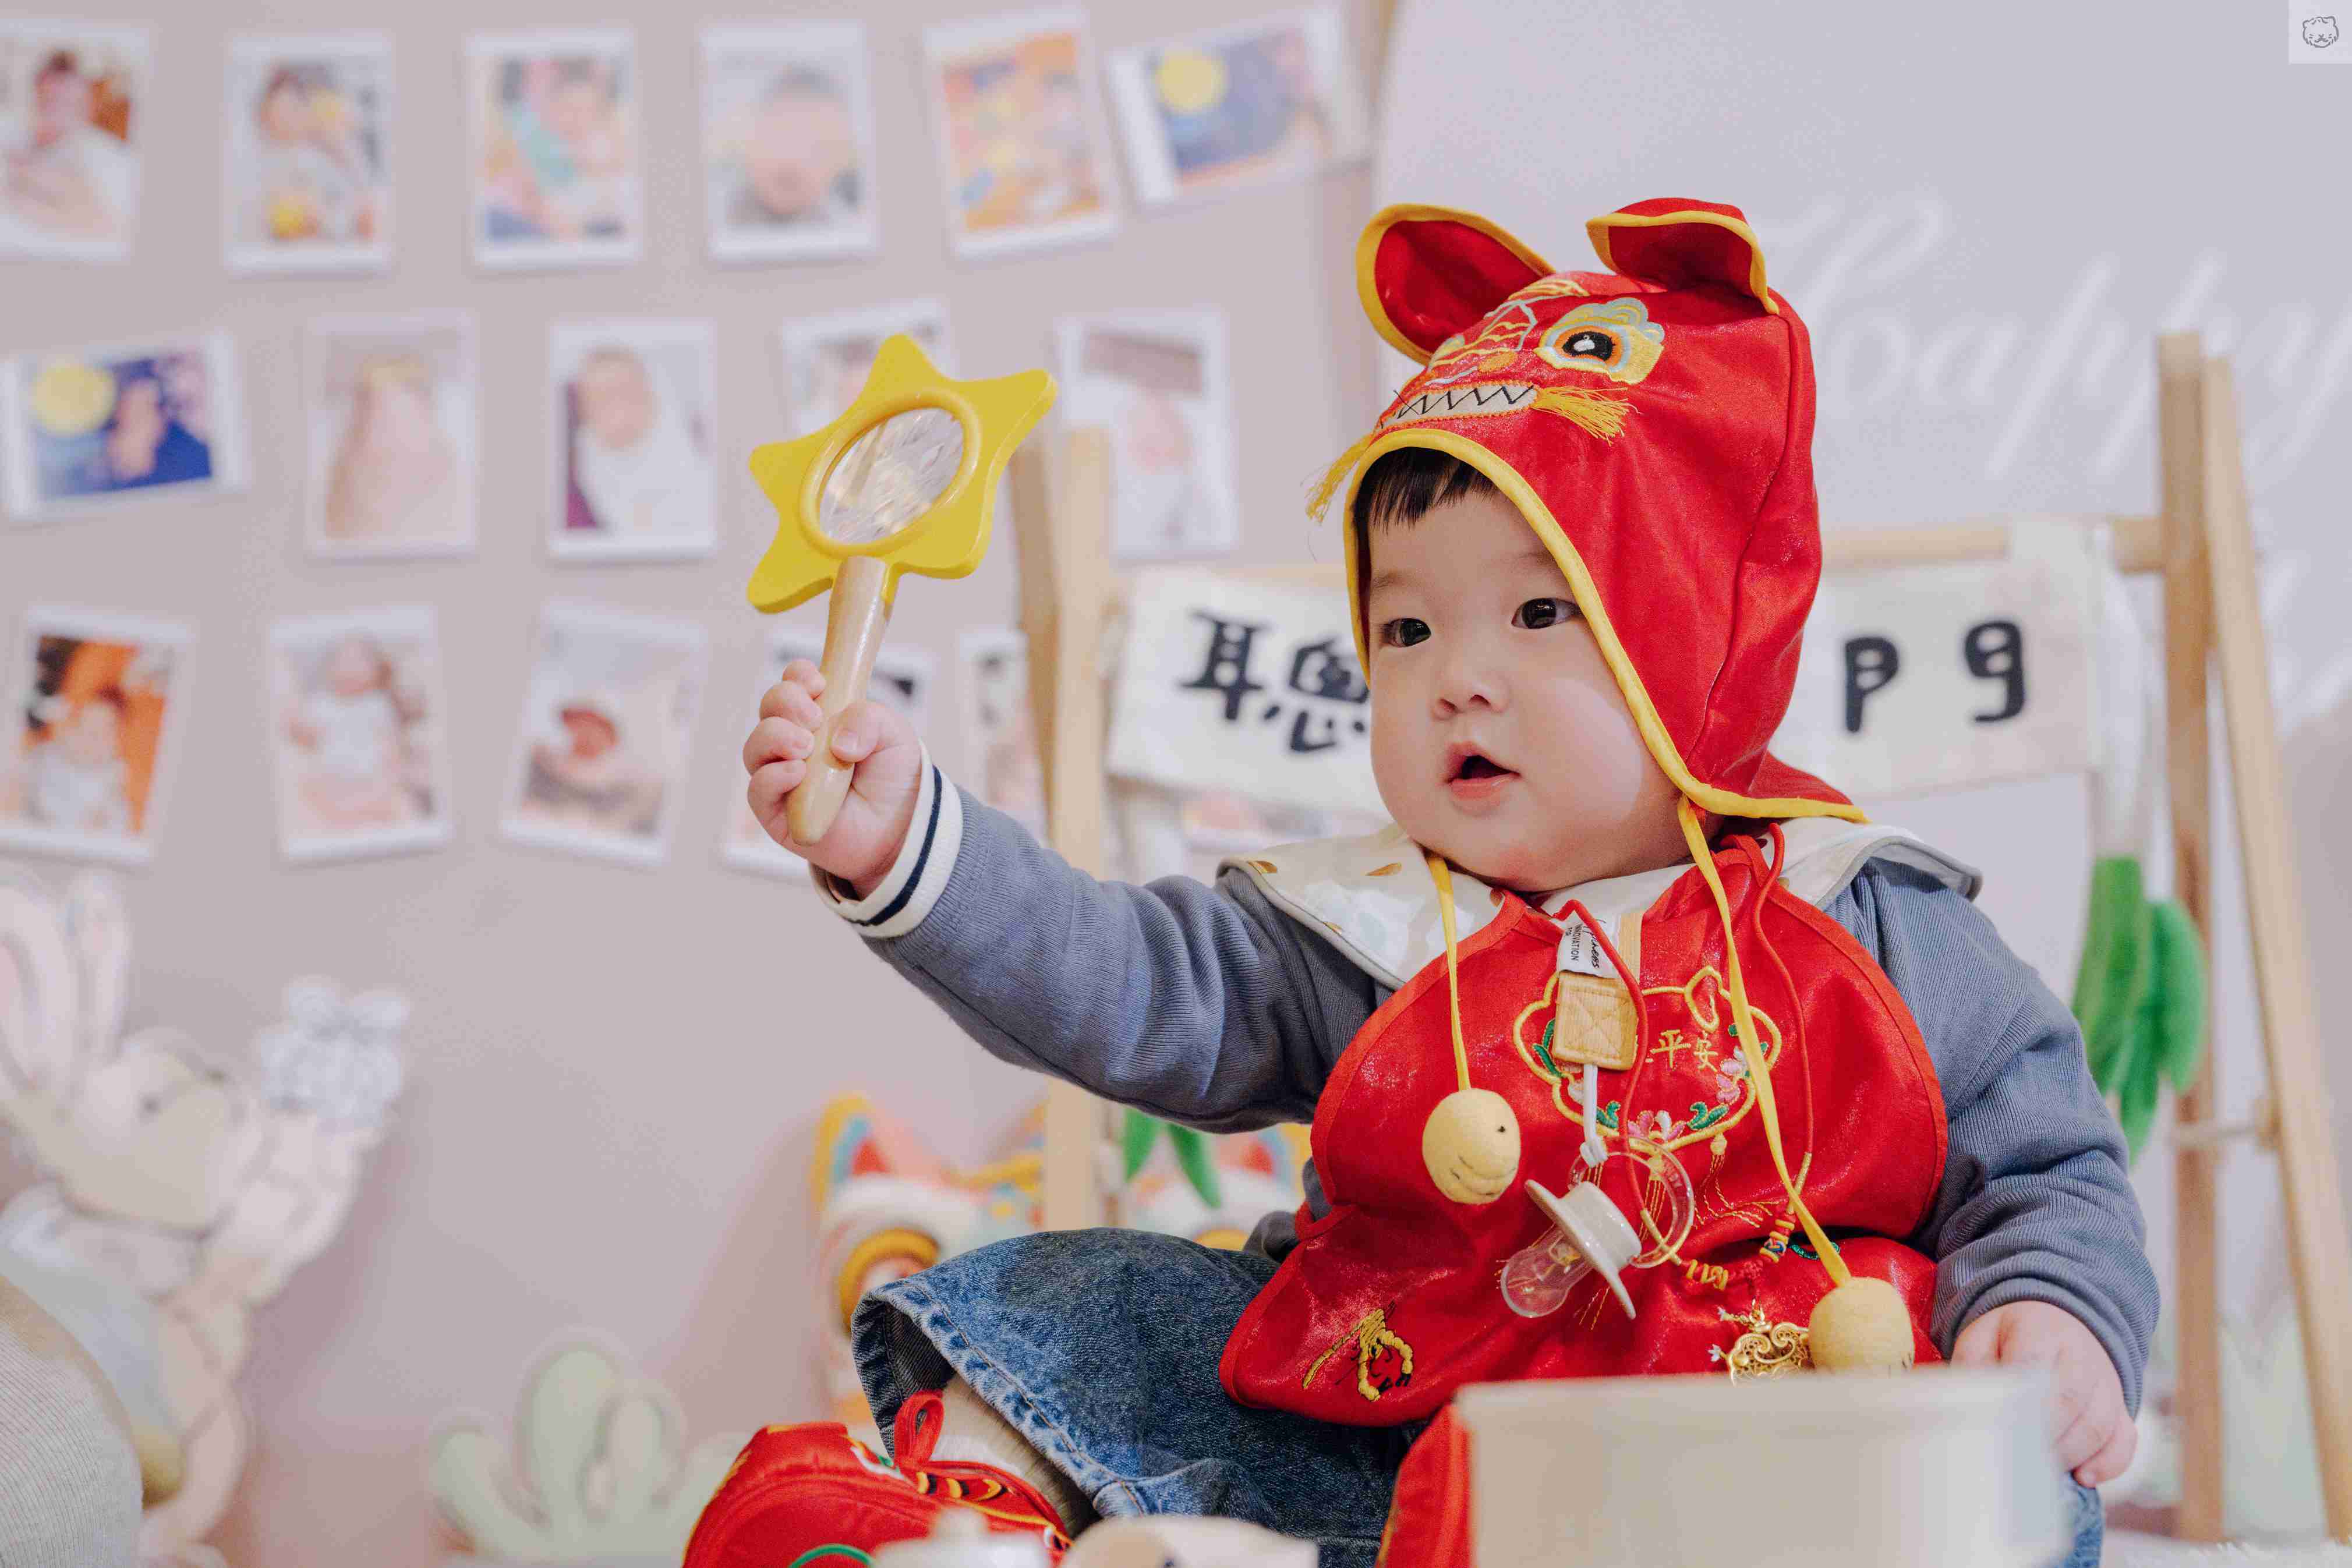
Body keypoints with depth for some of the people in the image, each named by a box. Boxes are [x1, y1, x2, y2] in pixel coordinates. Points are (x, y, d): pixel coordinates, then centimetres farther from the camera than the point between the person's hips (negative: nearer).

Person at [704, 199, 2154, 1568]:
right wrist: (907, 842, -14)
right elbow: (1117, 987, -1)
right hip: (1382, 1432, 3)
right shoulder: (1366, 933, 10)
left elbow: (2045, 1169, 8)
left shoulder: (1871, 934, 4)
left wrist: (2055, 1315, -14)